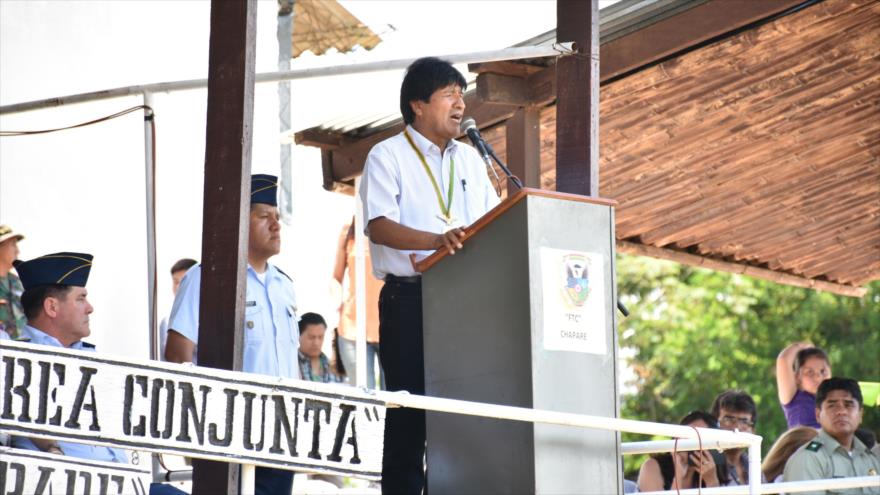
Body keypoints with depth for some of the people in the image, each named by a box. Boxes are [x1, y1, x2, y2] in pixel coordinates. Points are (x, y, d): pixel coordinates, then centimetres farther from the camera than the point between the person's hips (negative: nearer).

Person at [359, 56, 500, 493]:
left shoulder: (470, 159, 20)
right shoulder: (388, 156, 1)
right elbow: (379, 226, -12)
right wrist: (436, 240, -27)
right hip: (410, 297, -5)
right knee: (410, 409, -5)